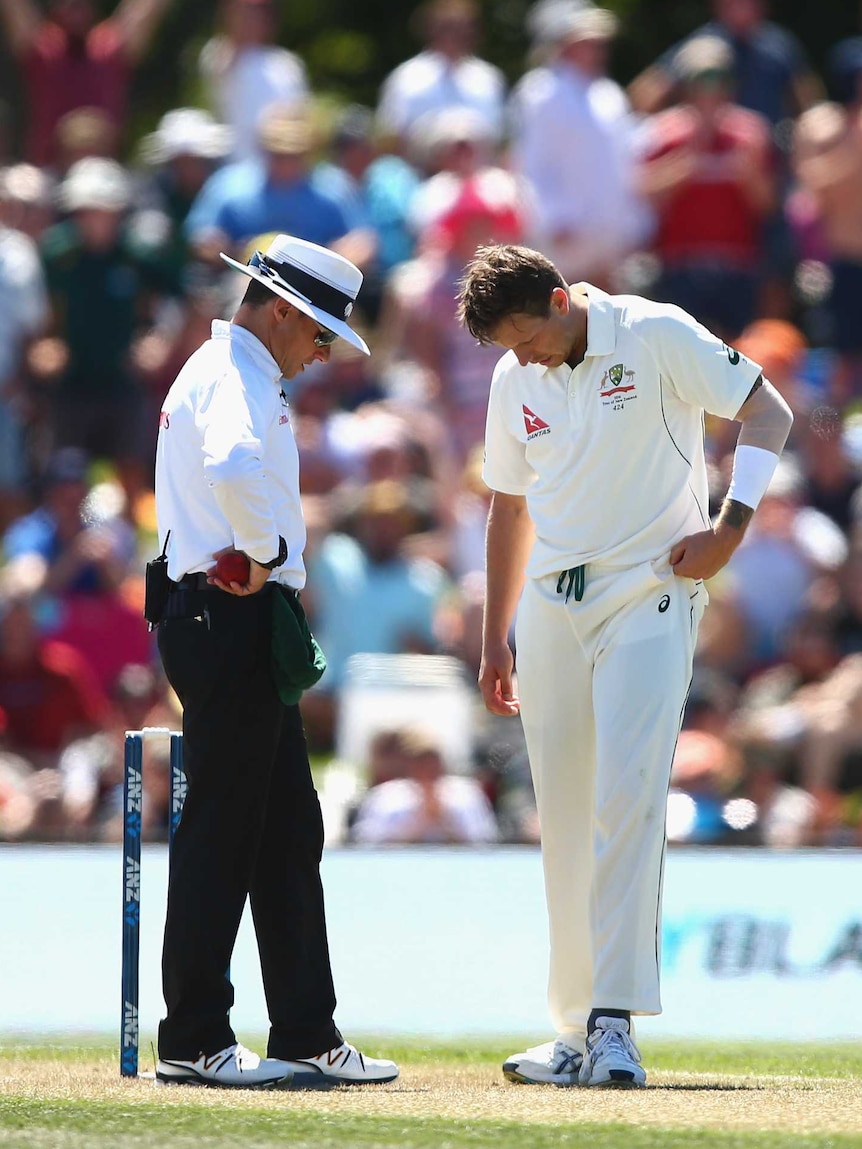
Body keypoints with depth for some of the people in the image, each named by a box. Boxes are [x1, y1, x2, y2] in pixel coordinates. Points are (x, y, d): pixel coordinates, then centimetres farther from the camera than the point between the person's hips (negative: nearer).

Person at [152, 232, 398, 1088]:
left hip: (243, 628, 11)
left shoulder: (222, 371, 21)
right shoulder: (234, 378, -14)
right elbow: (233, 466, -35)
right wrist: (263, 553, -20)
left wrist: (260, 561, 9)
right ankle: (193, 1043, -3)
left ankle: (306, 1038, 14)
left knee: (289, 832, 11)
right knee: (222, 833, -7)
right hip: (231, 623, -11)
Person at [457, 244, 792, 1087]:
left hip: (649, 599, -5)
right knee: (563, 820, 5)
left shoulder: (655, 337, -9)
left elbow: (767, 413, -5)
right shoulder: (514, 381, 7)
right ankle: (576, 1032, 10)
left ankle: (615, 1021, -21)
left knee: (628, 797, -18)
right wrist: (495, 641, 17)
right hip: (551, 607, 5)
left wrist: (731, 523, -15)